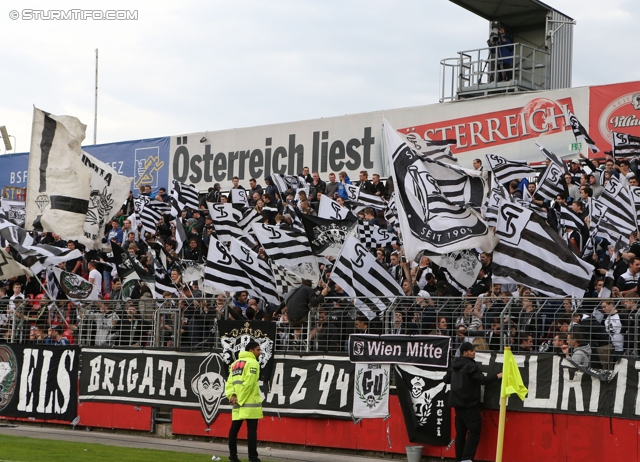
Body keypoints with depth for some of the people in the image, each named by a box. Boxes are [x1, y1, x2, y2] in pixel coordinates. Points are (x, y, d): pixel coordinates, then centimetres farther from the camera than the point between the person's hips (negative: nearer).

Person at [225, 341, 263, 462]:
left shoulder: (235, 363, 18)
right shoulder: (252, 363, -7)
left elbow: (229, 382, 8)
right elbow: (248, 384, -16)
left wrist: (231, 395, -4)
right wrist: (240, 400, -12)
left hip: (237, 403, 7)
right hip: (250, 403, -7)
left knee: (234, 429, 9)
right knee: (251, 430, -6)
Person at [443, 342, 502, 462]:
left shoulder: (455, 365, 12)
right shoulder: (470, 365, -15)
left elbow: (446, 379, 22)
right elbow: (483, 380, -21)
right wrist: (498, 375, -12)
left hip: (458, 403, 9)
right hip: (469, 404, -9)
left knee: (461, 431, 11)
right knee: (475, 430, -5)